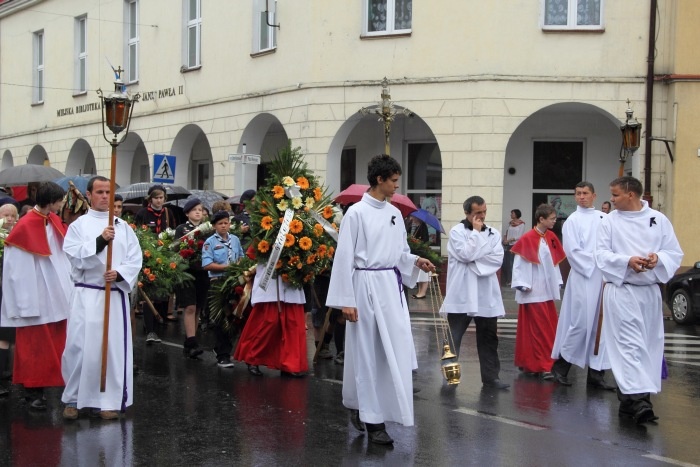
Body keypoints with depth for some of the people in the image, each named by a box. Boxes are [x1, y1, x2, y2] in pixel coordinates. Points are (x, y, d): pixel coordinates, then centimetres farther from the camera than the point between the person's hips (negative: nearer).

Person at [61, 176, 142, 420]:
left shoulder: (123, 226, 9)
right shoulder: (78, 225, 3)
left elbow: (136, 259, 3)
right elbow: (75, 256, -11)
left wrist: (119, 274, -15)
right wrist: (100, 240, -23)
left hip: (116, 294, 2)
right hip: (86, 295, -2)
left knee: (114, 347, 1)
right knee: (79, 346, -3)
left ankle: (110, 400, 10)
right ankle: (73, 398, 12)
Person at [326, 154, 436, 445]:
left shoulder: (394, 214, 11)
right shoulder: (356, 213, -9)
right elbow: (344, 258, -10)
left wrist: (416, 262, -2)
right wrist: (346, 301, -13)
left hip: (392, 286, 7)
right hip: (367, 286, -7)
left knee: (396, 351, 7)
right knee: (368, 354, 0)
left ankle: (362, 408, 26)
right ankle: (373, 420, 8)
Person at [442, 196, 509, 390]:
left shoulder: (493, 233, 8)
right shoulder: (457, 231, -2)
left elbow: (497, 260, -4)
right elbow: (466, 254, -16)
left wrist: (474, 261, -13)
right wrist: (476, 232, -8)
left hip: (486, 295, 4)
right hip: (462, 294, -4)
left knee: (488, 338, 10)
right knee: (452, 338, 2)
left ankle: (491, 376, 19)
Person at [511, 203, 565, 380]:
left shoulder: (551, 237, 7)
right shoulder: (527, 239, -13)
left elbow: (554, 261, 13)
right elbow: (518, 264, -11)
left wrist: (558, 282, 10)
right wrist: (522, 285, -14)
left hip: (548, 290, 7)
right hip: (533, 292, -7)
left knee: (549, 328, 9)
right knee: (539, 329, -5)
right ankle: (542, 366, 0)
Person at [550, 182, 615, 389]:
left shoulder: (604, 218, 12)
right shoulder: (572, 221, 1)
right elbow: (573, 251, -7)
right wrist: (594, 269, -11)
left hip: (605, 278, 4)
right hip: (583, 278, -4)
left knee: (601, 325, 5)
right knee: (581, 323, -7)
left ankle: (596, 372, 11)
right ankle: (561, 365, 9)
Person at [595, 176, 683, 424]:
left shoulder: (659, 219, 5)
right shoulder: (609, 221, 3)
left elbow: (675, 252, 6)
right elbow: (602, 254, -2)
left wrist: (658, 258, -16)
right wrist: (628, 261, -18)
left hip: (650, 291, 3)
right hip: (621, 290, -3)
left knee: (648, 345, 7)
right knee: (629, 343, -13)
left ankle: (629, 394, 19)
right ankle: (638, 398, -19)